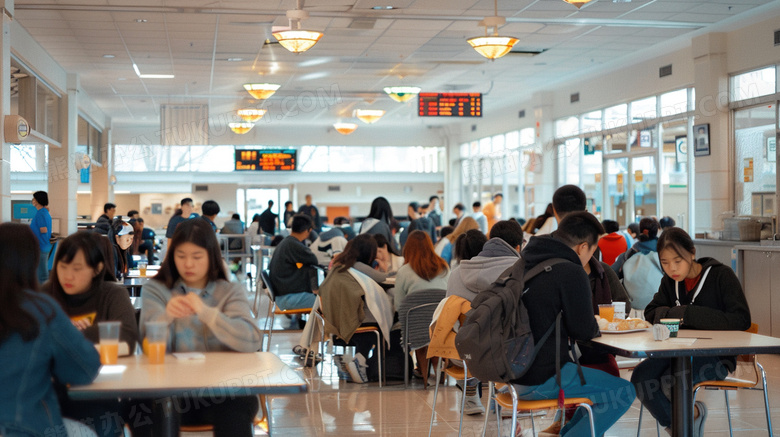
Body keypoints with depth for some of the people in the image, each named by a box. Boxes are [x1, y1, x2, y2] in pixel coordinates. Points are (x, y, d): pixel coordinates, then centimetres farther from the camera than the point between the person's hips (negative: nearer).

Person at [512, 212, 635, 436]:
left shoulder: (524, 264, 9)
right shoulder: (571, 272, -15)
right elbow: (584, 331, -11)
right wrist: (594, 326, 11)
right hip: (542, 380, -9)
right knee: (624, 392, 4)